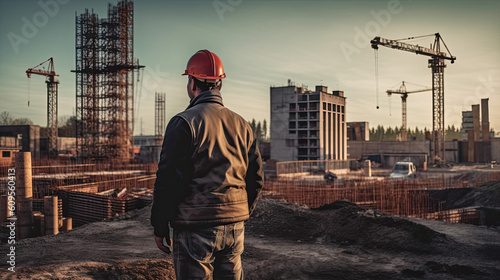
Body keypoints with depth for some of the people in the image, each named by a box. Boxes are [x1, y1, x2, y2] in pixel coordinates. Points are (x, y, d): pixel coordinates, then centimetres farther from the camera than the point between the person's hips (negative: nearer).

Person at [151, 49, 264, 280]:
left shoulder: (183, 122, -9)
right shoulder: (241, 125, 9)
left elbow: (168, 180, -12)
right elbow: (256, 179, 12)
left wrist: (159, 226, -3)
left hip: (195, 228, -5)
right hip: (234, 228, 6)